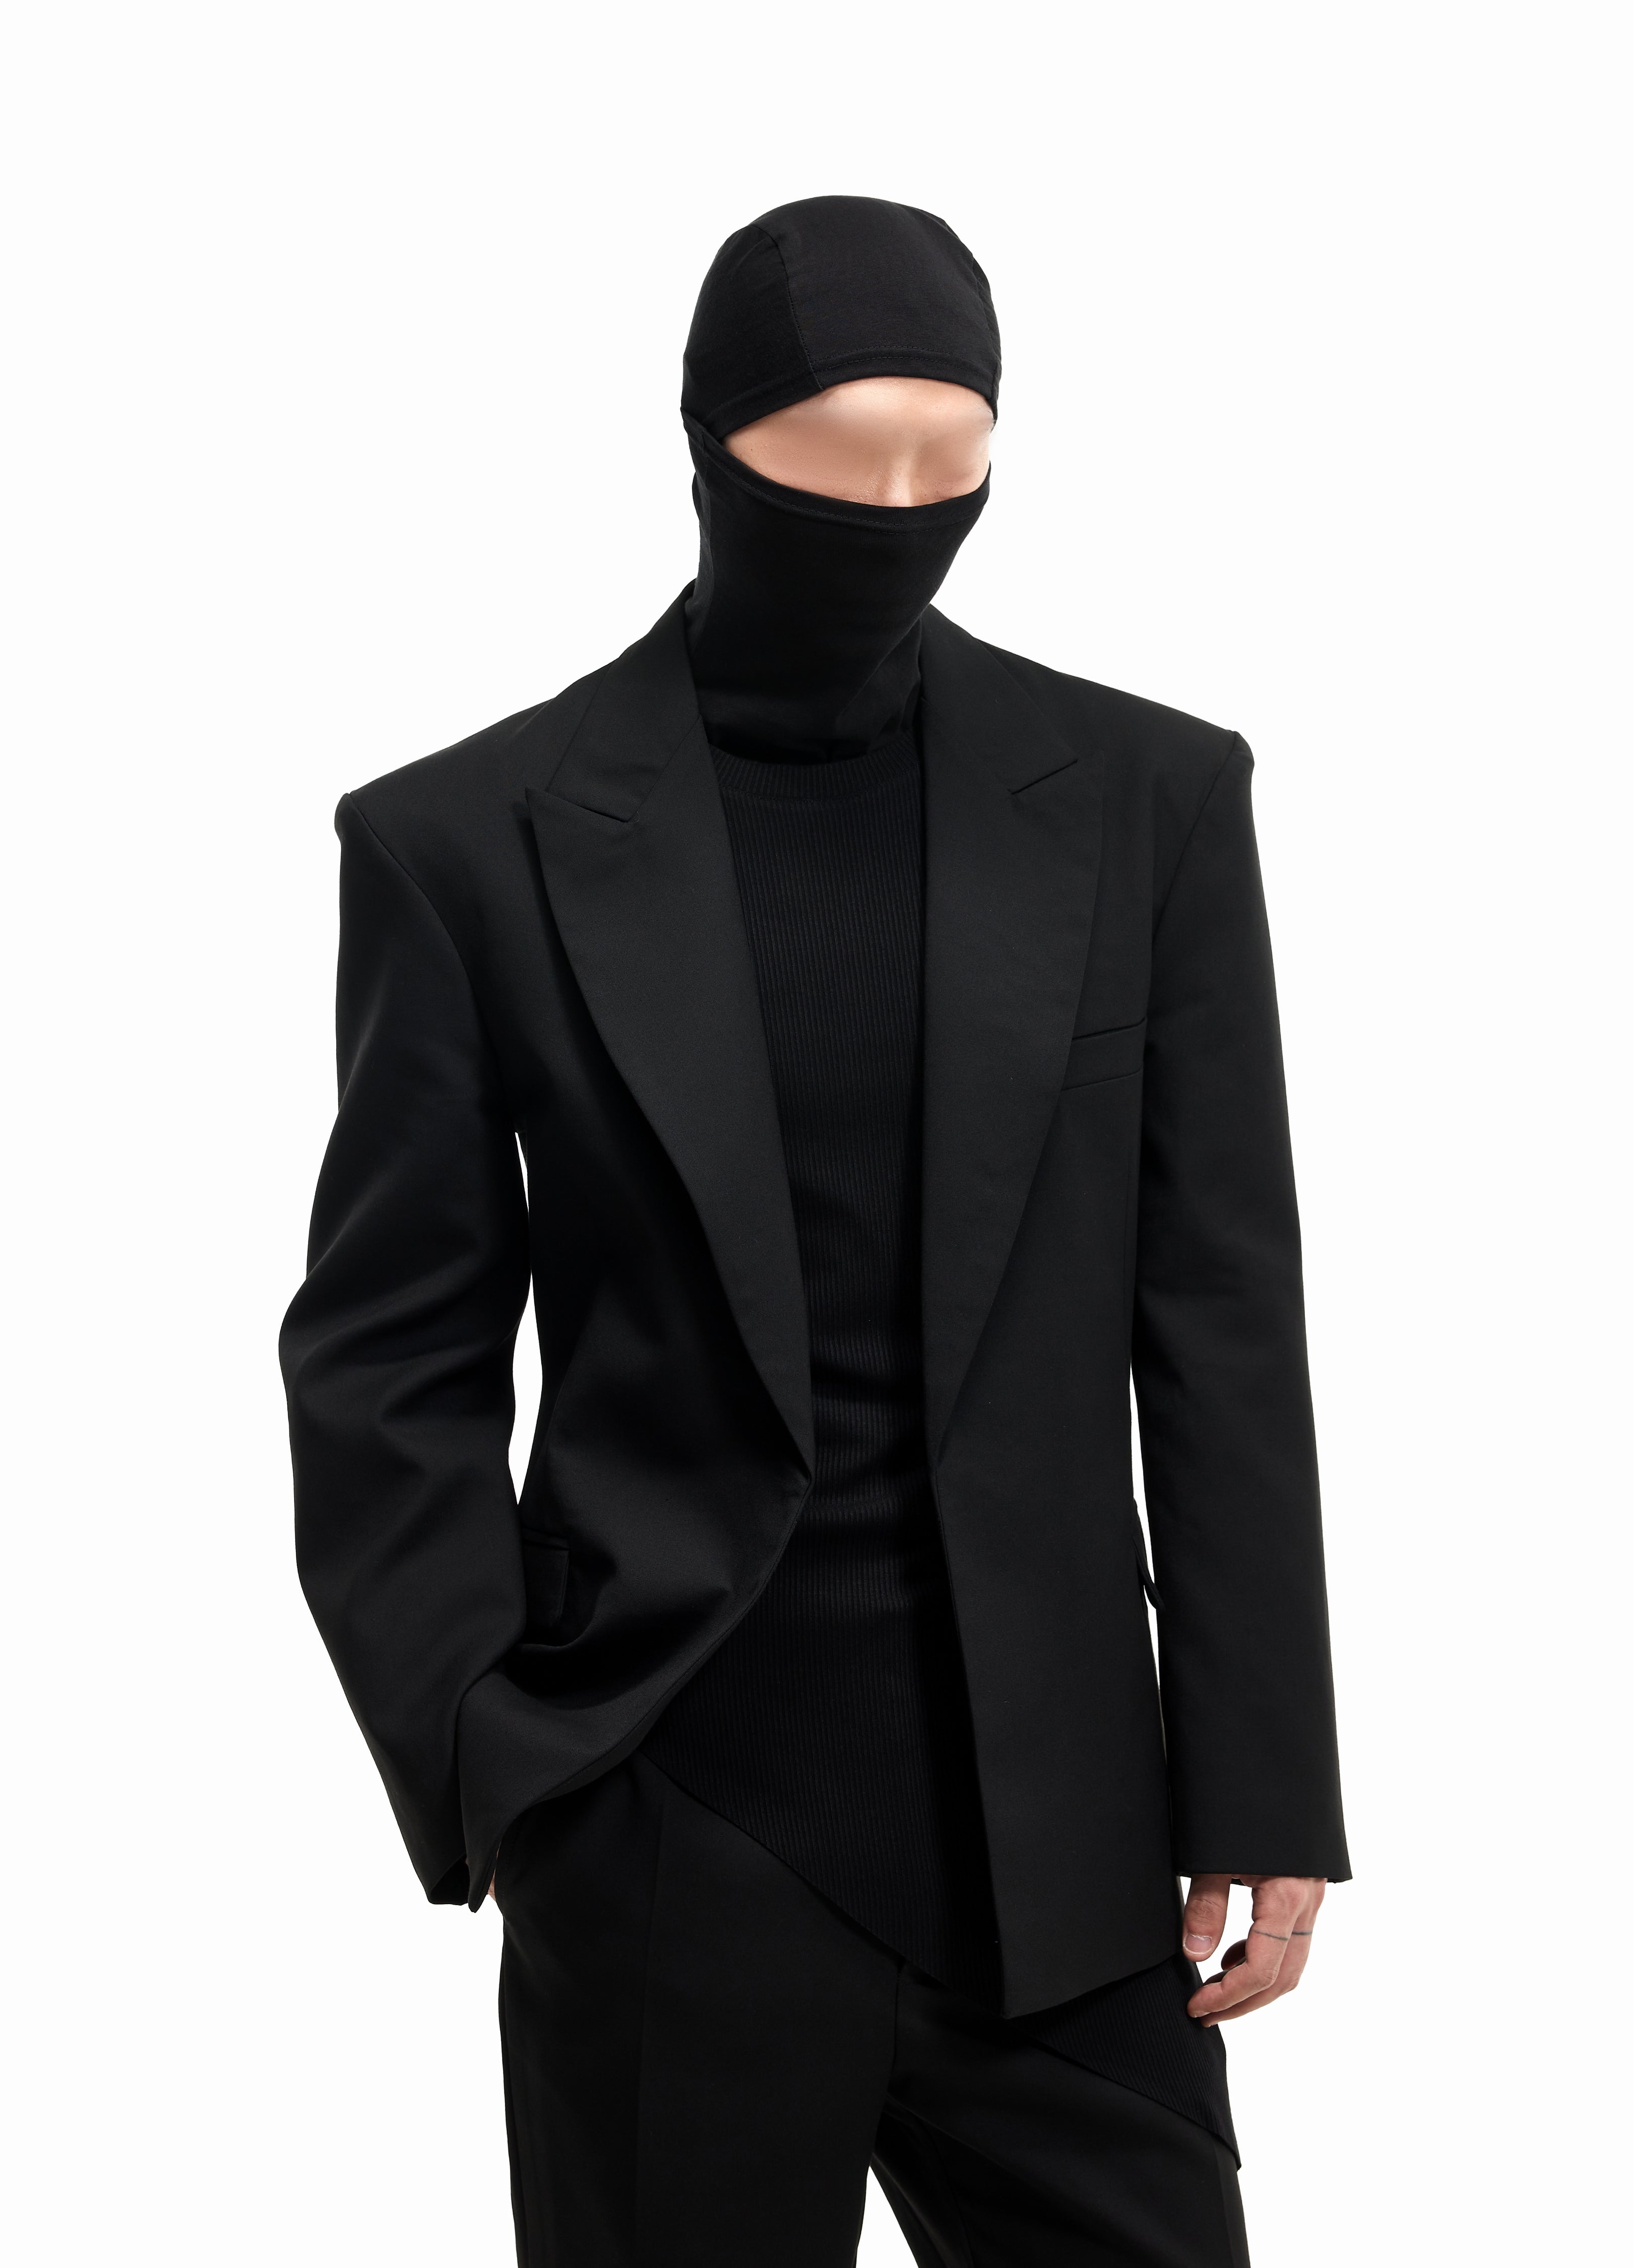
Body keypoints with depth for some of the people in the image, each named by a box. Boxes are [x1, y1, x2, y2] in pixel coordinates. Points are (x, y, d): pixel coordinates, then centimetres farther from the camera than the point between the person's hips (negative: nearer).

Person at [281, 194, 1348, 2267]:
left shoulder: (1148, 801, 3)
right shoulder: (474, 841, -2)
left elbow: (1223, 1328, 4)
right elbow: (392, 1360, 1)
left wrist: (1263, 1793, 2)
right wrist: (481, 1772, -9)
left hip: (1057, 1848, 2)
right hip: (668, 1846, -1)